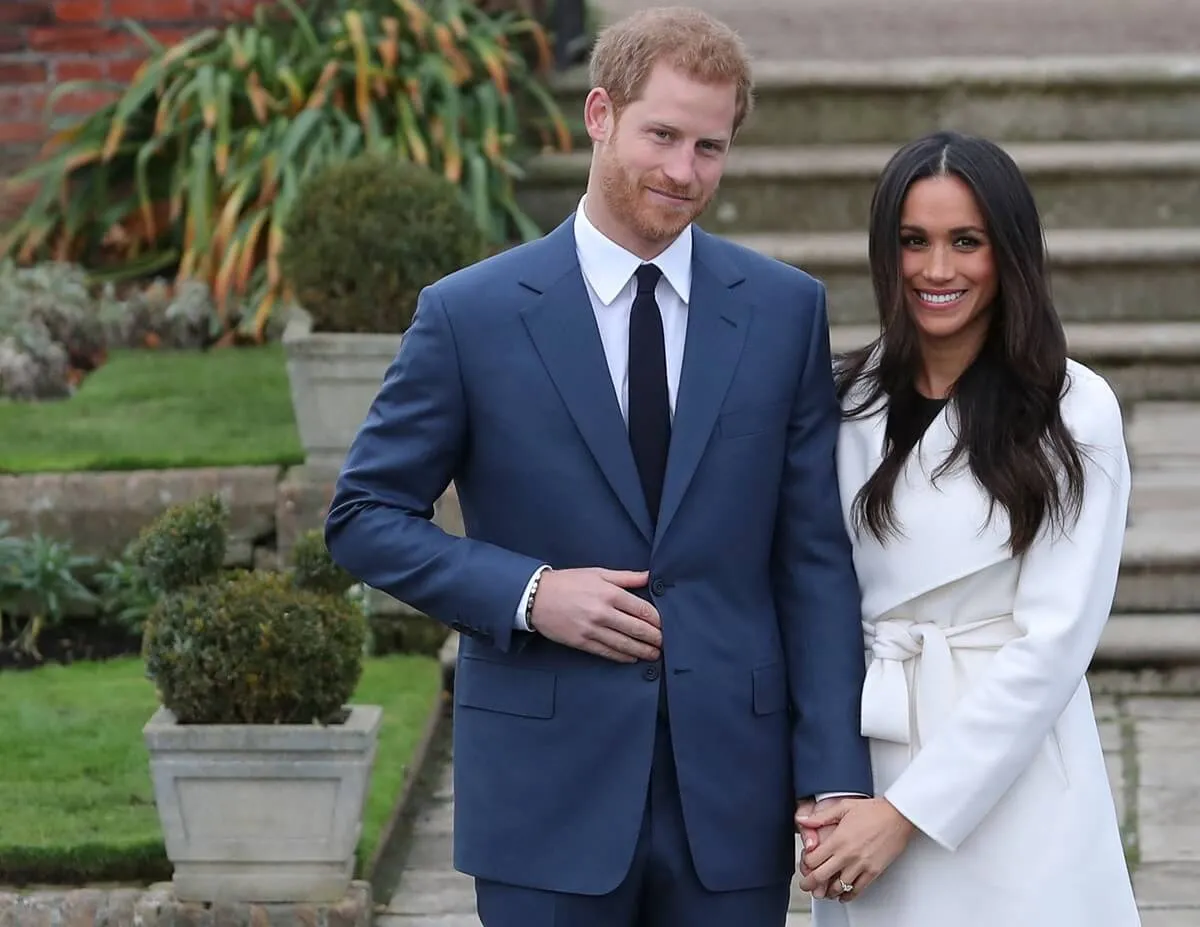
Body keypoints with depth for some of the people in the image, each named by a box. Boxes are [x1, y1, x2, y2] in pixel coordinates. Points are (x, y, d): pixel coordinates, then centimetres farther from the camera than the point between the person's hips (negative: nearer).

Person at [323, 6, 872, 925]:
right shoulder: (471, 314, -1)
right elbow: (366, 517, 3)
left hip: (734, 789, 2)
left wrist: (835, 775, -3)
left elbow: (815, 554, 3)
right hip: (549, 786, -2)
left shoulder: (786, 310, 4)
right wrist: (529, 594, -12)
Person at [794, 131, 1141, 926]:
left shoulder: (1075, 413, -7)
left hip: (1010, 786, -3)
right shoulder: (847, 400, 4)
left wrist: (908, 812, -14)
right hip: (866, 764, 3)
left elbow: (1054, 640, -11)